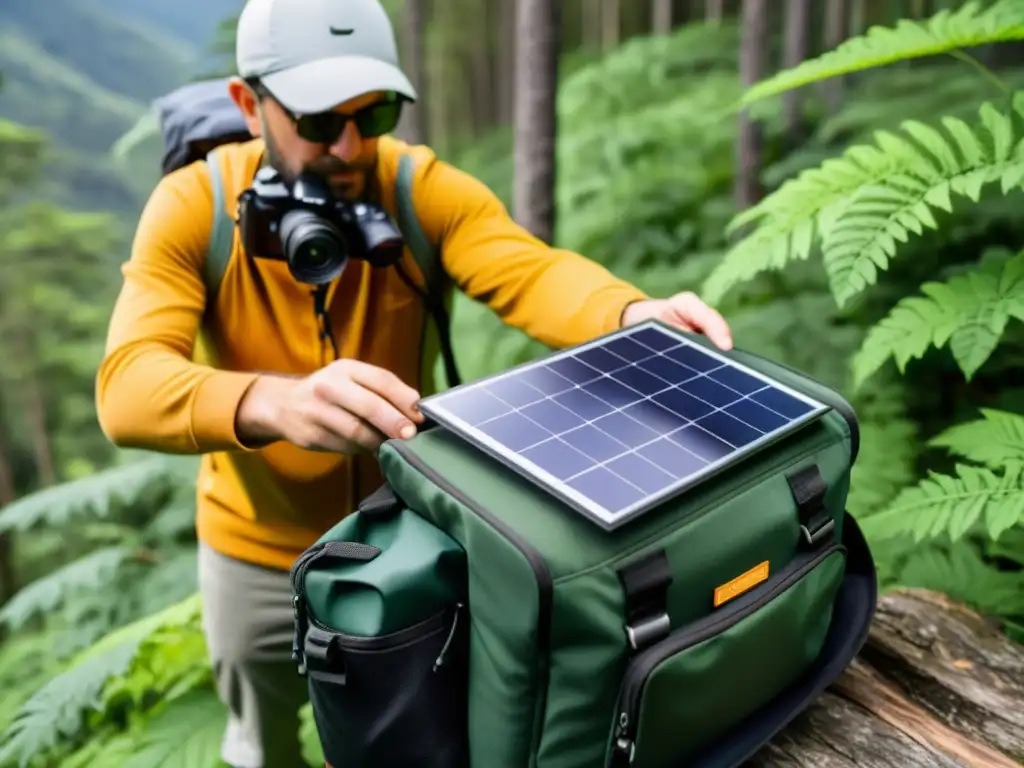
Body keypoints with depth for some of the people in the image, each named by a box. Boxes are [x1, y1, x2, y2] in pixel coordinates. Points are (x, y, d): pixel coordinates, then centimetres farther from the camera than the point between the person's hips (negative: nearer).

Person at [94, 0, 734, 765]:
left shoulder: (425, 190, -19)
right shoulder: (192, 207, -21)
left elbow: (531, 271, -34)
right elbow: (130, 386, -34)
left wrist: (632, 316, -56)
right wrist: (274, 402, -55)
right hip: (260, 551, 0)